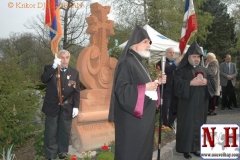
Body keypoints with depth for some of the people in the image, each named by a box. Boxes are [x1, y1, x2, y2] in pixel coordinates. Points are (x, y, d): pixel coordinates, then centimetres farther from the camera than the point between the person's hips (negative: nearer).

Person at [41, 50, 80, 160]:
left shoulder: (74, 72, 3)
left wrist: (76, 106, -4)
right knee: (51, 132, 7)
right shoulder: (50, 69, -1)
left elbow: (76, 91, 2)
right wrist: (54, 67, -29)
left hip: (67, 107, 1)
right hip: (52, 106, -1)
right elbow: (43, 79, -21)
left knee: (64, 131, 11)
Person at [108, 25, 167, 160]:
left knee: (143, 148, 16)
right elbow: (121, 90, -23)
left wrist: (156, 82, 6)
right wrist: (145, 87, -24)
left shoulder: (139, 63, 14)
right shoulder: (127, 63, -15)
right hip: (132, 119, -10)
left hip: (144, 116, 10)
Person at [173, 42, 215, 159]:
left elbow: (213, 81, 8)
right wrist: (191, 83, -24)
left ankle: (195, 147, 18)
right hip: (187, 103, -5)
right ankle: (185, 149, 5)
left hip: (201, 104, 5)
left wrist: (206, 82, -13)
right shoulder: (182, 70, -2)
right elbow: (177, 83, -15)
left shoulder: (203, 70, 14)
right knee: (187, 125, -3)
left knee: (199, 125, 8)